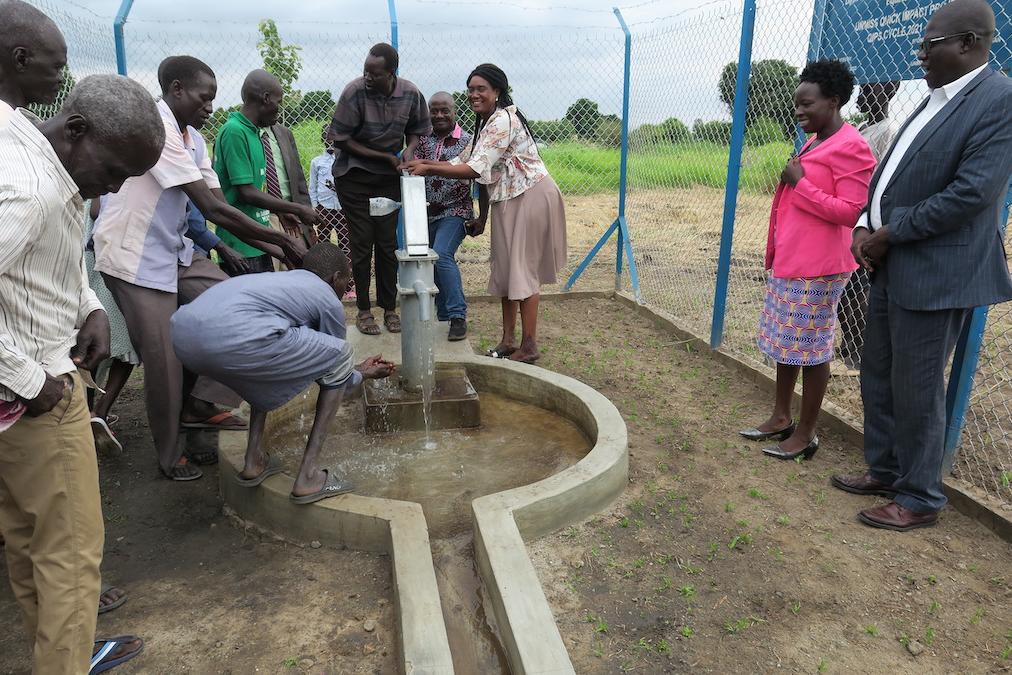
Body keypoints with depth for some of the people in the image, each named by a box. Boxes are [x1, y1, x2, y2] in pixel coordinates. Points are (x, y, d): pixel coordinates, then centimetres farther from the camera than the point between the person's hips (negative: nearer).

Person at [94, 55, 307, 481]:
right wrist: (282, 239, -22)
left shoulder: (193, 139, 7)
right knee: (164, 360, -2)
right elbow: (213, 208, -26)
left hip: (175, 251, 8)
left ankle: (199, 405, 10)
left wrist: (273, 250, -8)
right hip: (135, 257, -8)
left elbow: (218, 208, 3)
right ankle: (170, 455, 18)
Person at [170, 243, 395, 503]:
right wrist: (362, 373, 47)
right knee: (340, 356, 9)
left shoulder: (282, 278, 35)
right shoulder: (330, 302, 14)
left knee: (269, 366, 36)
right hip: (232, 338, -9)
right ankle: (307, 476, 9)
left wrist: (358, 369, 59)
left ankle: (254, 461, 29)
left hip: (182, 332, 9)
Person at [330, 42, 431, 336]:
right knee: (363, 242, -1)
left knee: (388, 242, 4)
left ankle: (389, 308, 16)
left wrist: (409, 150, -15)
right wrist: (385, 156, -16)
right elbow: (342, 140, -13)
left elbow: (415, 131, 8)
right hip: (354, 176, -3)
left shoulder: (410, 94, -9)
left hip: (389, 177, 3)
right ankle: (363, 310, 11)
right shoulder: (354, 92, -18)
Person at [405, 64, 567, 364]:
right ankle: (508, 341, 20)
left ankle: (529, 347, 2)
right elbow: (473, 166, 10)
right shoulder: (485, 123, 14)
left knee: (523, 269, -6)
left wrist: (429, 169, -22)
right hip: (507, 201, 10)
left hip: (530, 198, -10)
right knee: (505, 268, 11)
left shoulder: (503, 120, -18)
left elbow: (475, 169, -24)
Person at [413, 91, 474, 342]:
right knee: (428, 262, 7)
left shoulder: (468, 141, -3)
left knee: (442, 255, -23)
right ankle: (445, 314, 22)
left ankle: (458, 316, -15)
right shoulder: (423, 140, 7)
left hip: (455, 211, -5)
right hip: (427, 213, 5)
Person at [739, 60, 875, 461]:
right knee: (785, 344, 15)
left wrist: (799, 183, -16)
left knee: (811, 350, 0)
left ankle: (805, 434, 12)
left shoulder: (850, 148, -14)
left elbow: (851, 212, -19)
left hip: (816, 269, -10)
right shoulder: (814, 144, 15)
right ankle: (781, 418, 28)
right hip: (789, 262, 10)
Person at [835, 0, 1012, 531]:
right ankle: (885, 472, 34)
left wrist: (890, 234, -14)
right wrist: (866, 225, -1)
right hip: (892, 267, 9)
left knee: (916, 391, 1)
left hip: (935, 273, -9)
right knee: (877, 380, 16)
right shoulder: (935, 101, 14)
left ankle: (920, 499, 19)